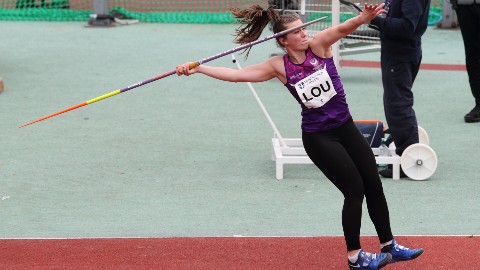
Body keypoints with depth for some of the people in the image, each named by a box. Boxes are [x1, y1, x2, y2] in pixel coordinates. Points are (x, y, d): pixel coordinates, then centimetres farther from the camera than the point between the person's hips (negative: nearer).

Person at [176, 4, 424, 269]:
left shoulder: (318, 45, -9)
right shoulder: (279, 66, -11)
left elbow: (343, 28, -28)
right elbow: (236, 74, -13)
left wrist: (364, 17, -50)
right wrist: (196, 68, -21)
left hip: (346, 127, 4)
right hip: (318, 137, -4)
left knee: (374, 186, 10)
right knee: (355, 191, -4)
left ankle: (389, 247, 27)